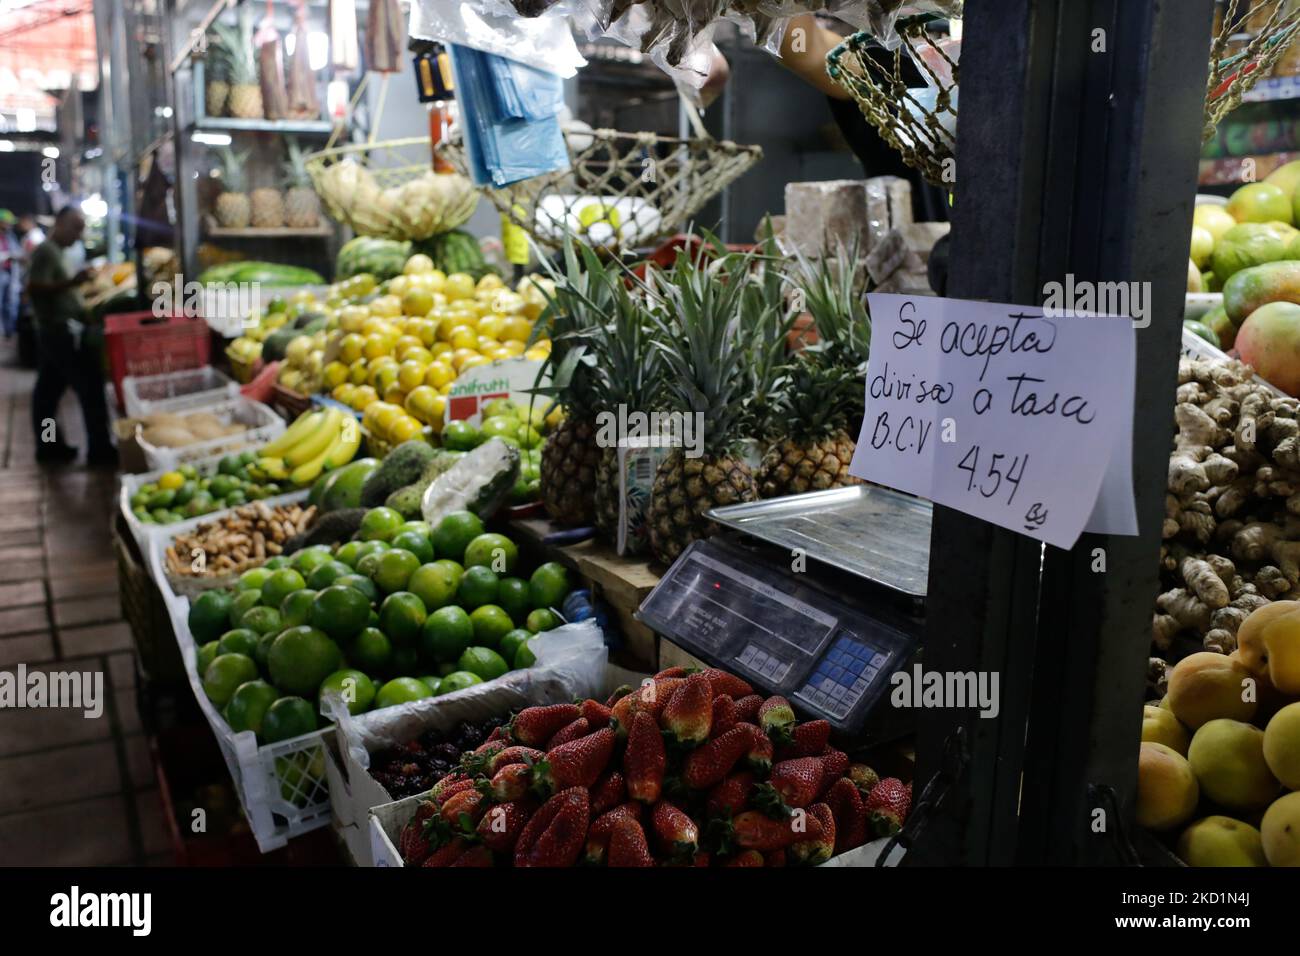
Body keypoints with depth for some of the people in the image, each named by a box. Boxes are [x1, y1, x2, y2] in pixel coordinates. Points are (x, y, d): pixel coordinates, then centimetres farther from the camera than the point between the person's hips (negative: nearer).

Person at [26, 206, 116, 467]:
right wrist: (72, 282, -33)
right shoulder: (47, 251, -14)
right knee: (90, 387, -8)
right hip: (62, 331, -10)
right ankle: (100, 450, -6)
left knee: (48, 390, 12)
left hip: (55, 331, 10)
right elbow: (34, 288, -24)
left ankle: (48, 446, 19)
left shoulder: (54, 251, 17)